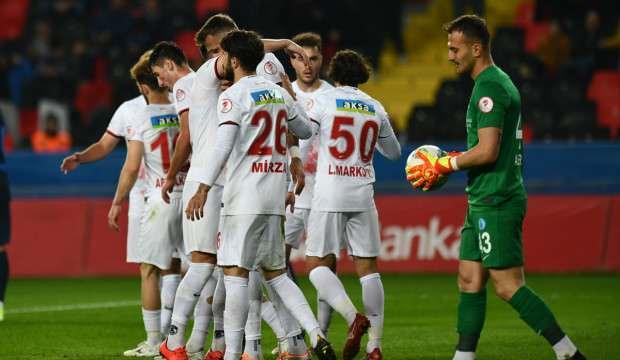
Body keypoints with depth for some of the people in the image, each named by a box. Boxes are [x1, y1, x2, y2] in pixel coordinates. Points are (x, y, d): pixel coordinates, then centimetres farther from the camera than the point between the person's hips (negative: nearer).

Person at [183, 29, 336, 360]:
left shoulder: (233, 96, -8)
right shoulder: (278, 93, 13)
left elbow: (223, 146, -19)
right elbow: (306, 131, 27)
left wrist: (203, 190, -22)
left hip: (245, 197, -7)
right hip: (275, 197, 7)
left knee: (235, 272, -7)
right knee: (275, 273, 14)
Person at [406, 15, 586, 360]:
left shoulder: (489, 89, -15)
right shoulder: (501, 82, 17)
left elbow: (487, 151, -21)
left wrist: (443, 165, -10)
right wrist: (453, 160, 19)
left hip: (496, 203, -11)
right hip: (484, 201, 11)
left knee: (508, 286, -9)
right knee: (470, 281, 10)